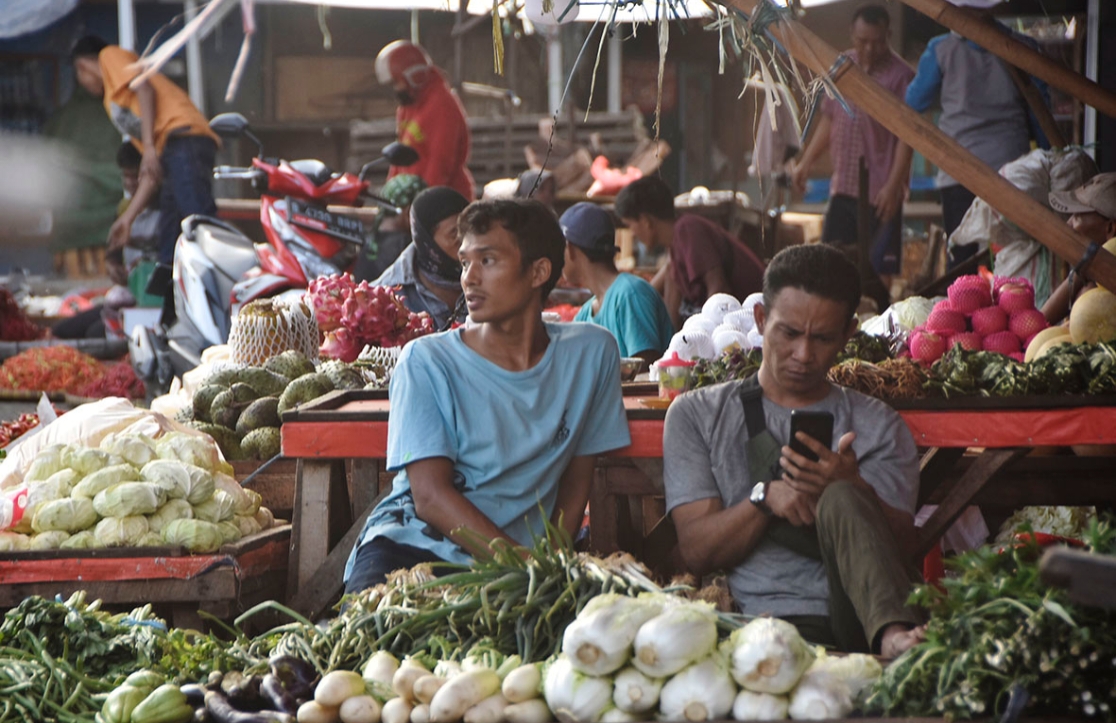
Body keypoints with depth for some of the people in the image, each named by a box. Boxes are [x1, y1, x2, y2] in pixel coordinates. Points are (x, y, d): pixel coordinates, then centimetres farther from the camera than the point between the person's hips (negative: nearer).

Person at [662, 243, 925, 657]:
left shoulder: (877, 425, 19)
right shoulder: (697, 416, 18)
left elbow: (901, 553, 7)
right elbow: (696, 552, 8)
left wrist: (853, 493, -14)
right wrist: (764, 497, -11)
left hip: (857, 617, 3)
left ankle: (893, 635, -49)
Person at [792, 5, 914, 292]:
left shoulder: (900, 75, -10)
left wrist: (893, 186, -19)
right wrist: (806, 161, 13)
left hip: (880, 191, -6)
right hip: (843, 185, 6)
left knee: (880, 268, -3)